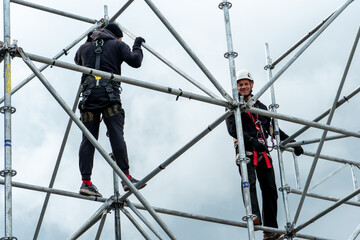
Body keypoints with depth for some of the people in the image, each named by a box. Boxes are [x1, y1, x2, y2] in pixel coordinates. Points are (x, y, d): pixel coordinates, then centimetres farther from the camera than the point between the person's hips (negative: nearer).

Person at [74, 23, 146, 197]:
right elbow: (135, 61, 3)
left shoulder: (84, 47, 24)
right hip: (109, 94, -3)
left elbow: (77, 61, 45)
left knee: (88, 139, -1)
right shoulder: (117, 45, 14)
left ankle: (86, 181, -9)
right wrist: (137, 46, 22)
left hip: (88, 94, 3)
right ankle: (126, 177, -19)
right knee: (116, 135, -10)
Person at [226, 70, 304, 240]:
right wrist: (252, 141, -22)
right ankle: (254, 217, -39)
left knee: (270, 189, -4)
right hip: (245, 150, -4)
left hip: (262, 152, 5)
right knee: (249, 182, -26)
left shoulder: (260, 106, 25)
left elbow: (272, 128, 30)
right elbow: (232, 129, -7)